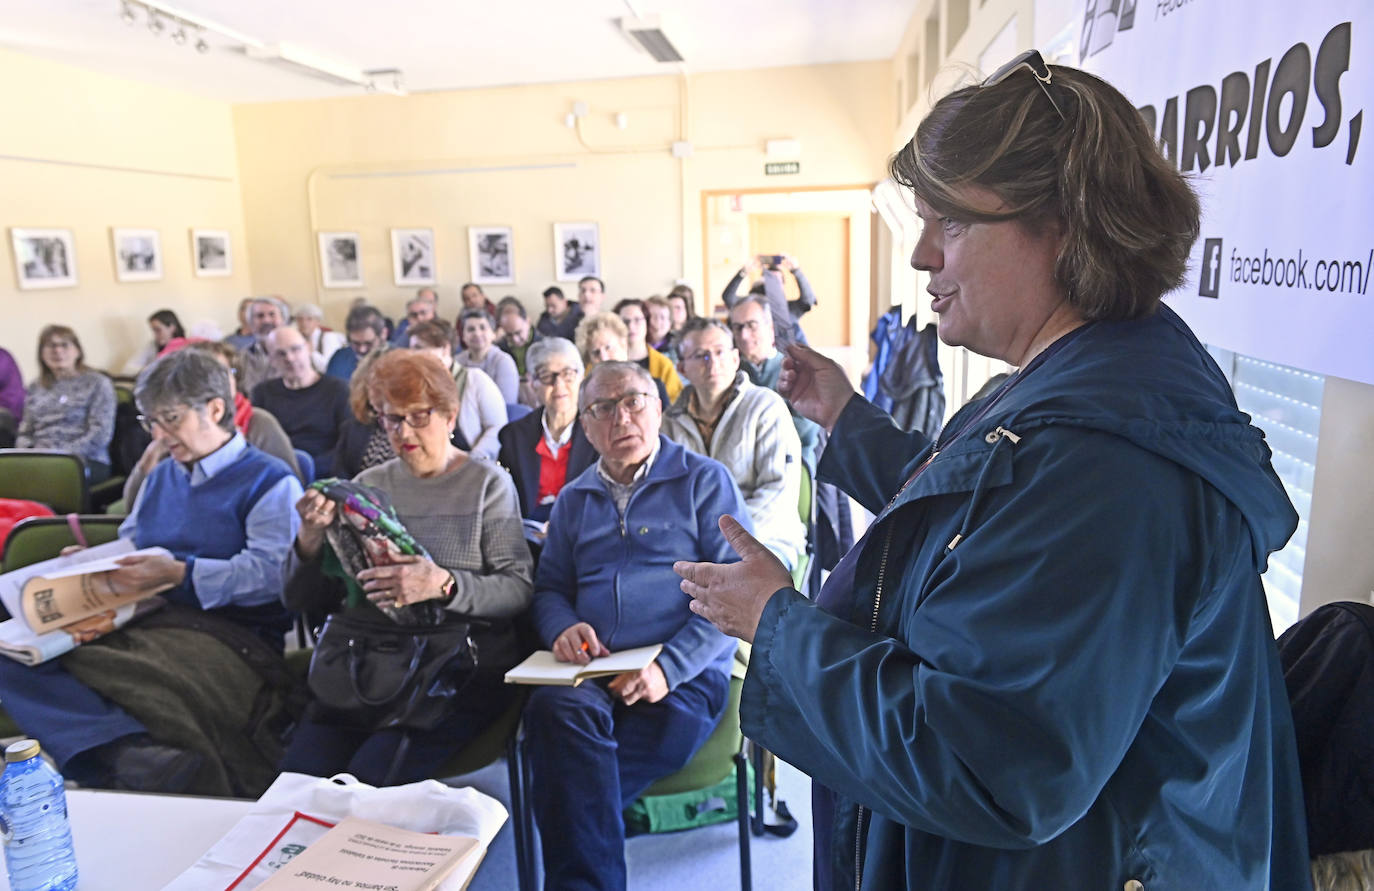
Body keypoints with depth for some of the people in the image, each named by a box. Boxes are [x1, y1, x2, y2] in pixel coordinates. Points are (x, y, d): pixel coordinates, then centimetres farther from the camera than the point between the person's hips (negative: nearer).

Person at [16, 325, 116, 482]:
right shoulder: (35, 387, 24)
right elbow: (25, 432, 22)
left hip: (87, 462, -4)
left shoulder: (98, 383, 7)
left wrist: (63, 454, -14)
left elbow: (101, 434, -4)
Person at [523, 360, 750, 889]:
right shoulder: (574, 499, 21)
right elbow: (549, 587, 20)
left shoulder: (705, 481, 5)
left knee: (570, 776, -28)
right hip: (589, 675, 4)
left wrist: (669, 667, -15)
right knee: (555, 706, -32)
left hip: (685, 676, -3)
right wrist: (561, 627, -5)